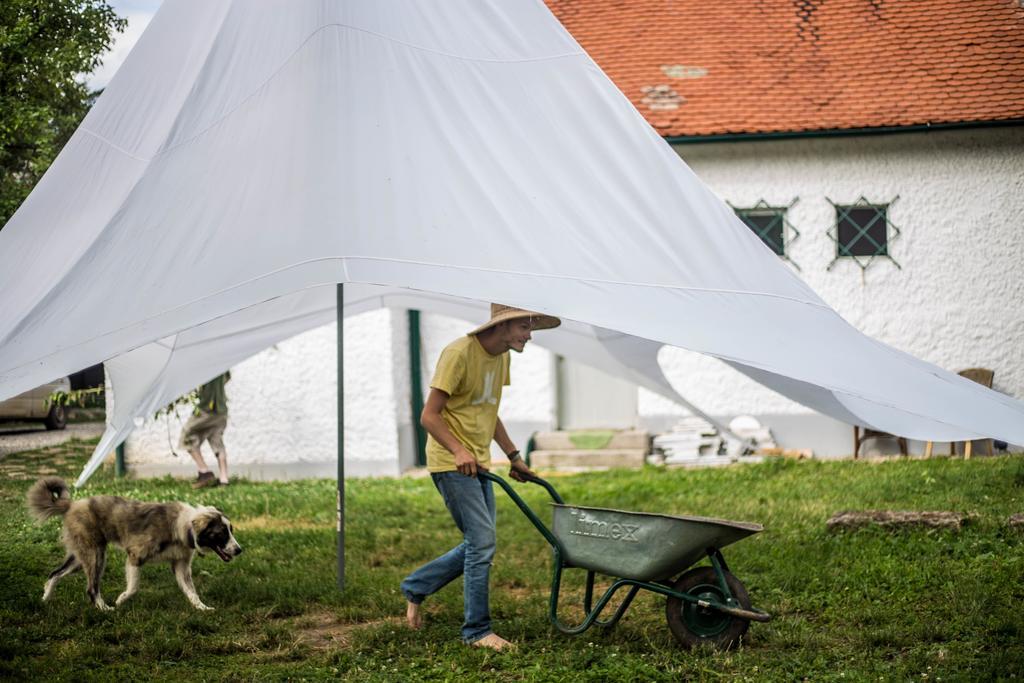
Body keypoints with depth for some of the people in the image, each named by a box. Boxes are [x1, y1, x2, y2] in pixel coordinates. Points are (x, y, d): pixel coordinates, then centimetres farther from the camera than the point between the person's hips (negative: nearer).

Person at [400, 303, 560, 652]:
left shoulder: (501, 357, 9)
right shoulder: (459, 353, -18)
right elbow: (429, 416, -18)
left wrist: (514, 456, 16)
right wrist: (458, 451, -31)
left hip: (479, 464, 9)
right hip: (451, 463, -9)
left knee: (478, 545, 9)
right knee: (482, 541, -12)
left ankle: (415, 587, 27)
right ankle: (477, 631, -3)